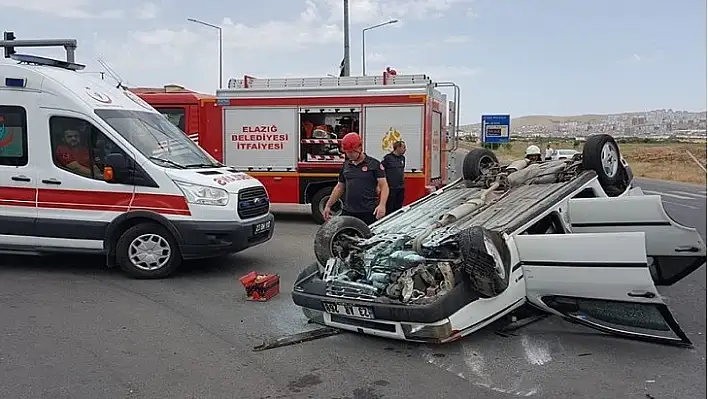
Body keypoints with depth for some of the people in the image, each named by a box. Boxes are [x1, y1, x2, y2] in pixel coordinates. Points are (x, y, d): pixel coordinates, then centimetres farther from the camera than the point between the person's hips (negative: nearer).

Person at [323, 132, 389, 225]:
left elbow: (384, 186, -6)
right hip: (348, 212, 4)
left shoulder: (374, 164, -1)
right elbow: (339, 187, 21)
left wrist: (382, 205, -21)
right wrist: (328, 206, 16)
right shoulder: (345, 165, 14)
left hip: (369, 213, -4)